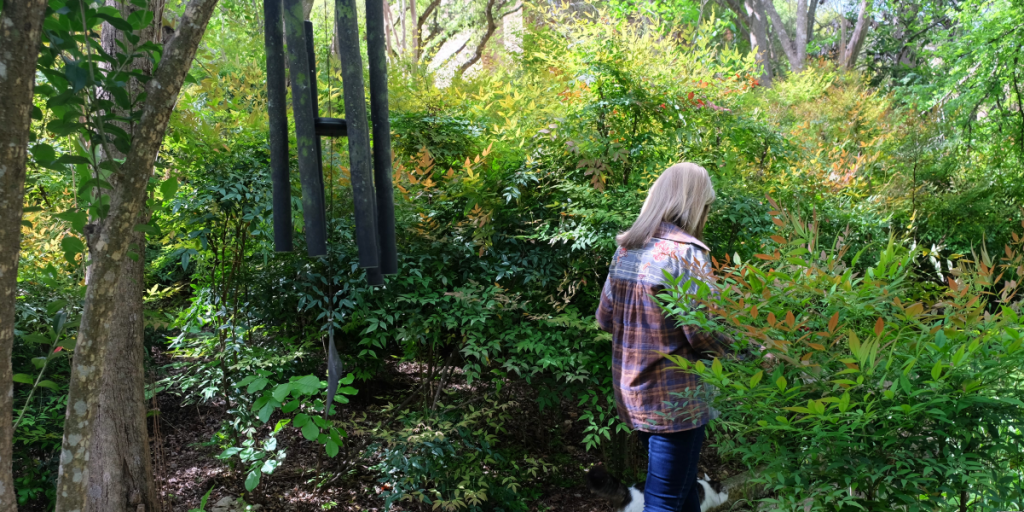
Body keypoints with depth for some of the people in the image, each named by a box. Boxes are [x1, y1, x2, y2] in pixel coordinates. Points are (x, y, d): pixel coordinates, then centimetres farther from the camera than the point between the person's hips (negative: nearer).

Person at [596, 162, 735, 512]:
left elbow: (605, 318, 11)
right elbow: (704, 333, -20)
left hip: (633, 394, 7)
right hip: (674, 400, -7)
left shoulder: (626, 248, 5)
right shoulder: (685, 251, -17)